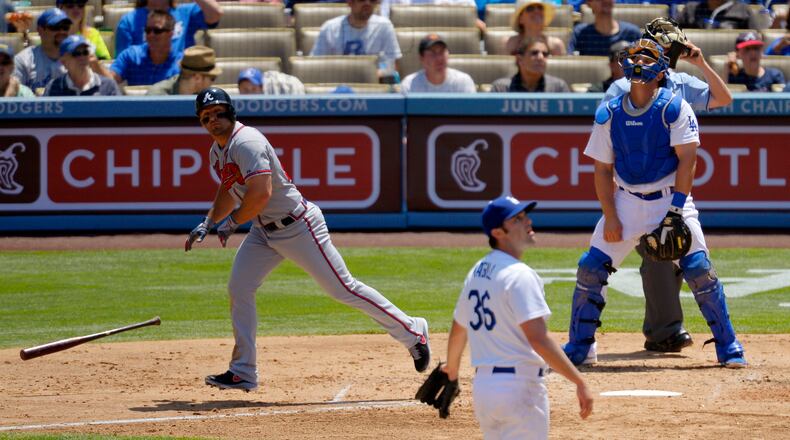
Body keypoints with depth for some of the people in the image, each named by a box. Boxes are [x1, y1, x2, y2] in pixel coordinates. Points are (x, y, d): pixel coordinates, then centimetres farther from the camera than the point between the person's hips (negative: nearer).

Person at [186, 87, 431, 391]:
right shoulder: (218, 152, 9)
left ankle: (412, 332, 5)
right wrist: (207, 224, 16)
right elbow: (228, 191, 27)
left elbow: (261, 194, -31)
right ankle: (242, 372, 6)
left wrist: (232, 223, -17)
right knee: (239, 289, 0)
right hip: (264, 232, 9)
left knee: (342, 288, -5)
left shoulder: (246, 143, -23)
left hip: (297, 226, -9)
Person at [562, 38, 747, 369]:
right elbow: (603, 170, 5)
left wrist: (676, 209, -18)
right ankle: (578, 347, 10)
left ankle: (728, 347, -1)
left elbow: (686, 160, -11)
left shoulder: (675, 108, -8)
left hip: (670, 197, -3)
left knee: (699, 269, -12)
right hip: (626, 202, 3)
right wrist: (610, 217, -5)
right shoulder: (609, 114, 2)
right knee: (591, 268, -4)